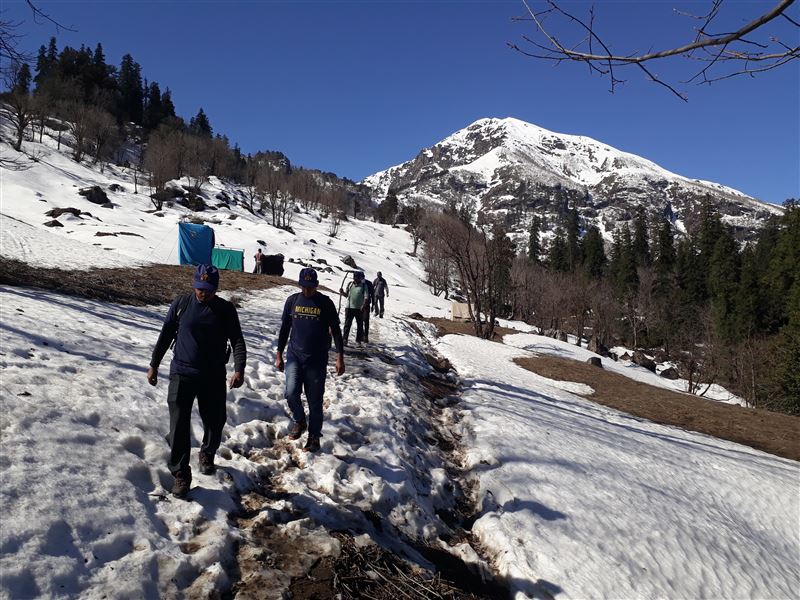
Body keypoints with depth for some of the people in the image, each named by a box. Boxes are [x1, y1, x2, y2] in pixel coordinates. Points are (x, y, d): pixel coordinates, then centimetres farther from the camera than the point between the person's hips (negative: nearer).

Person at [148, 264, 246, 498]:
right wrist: (154, 365, 10)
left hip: (213, 378, 1)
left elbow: (237, 341, -4)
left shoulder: (226, 310, -2)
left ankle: (207, 455, 40)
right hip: (182, 374, 0)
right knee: (179, 425, -5)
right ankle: (181, 474, 7)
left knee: (215, 422, 11)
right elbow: (166, 335, 8)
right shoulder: (181, 304, -1)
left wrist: (239, 369, -19)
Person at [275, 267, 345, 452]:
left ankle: (314, 436, 21)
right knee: (291, 392, -16)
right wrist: (279, 355, 11)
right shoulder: (292, 300, 4)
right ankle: (299, 421, 13)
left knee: (315, 400, 4)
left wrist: (340, 357, -5)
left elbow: (336, 331, 1)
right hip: (294, 355, 2)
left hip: (317, 360, -1)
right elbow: (285, 329, 12)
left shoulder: (325, 303, -3)